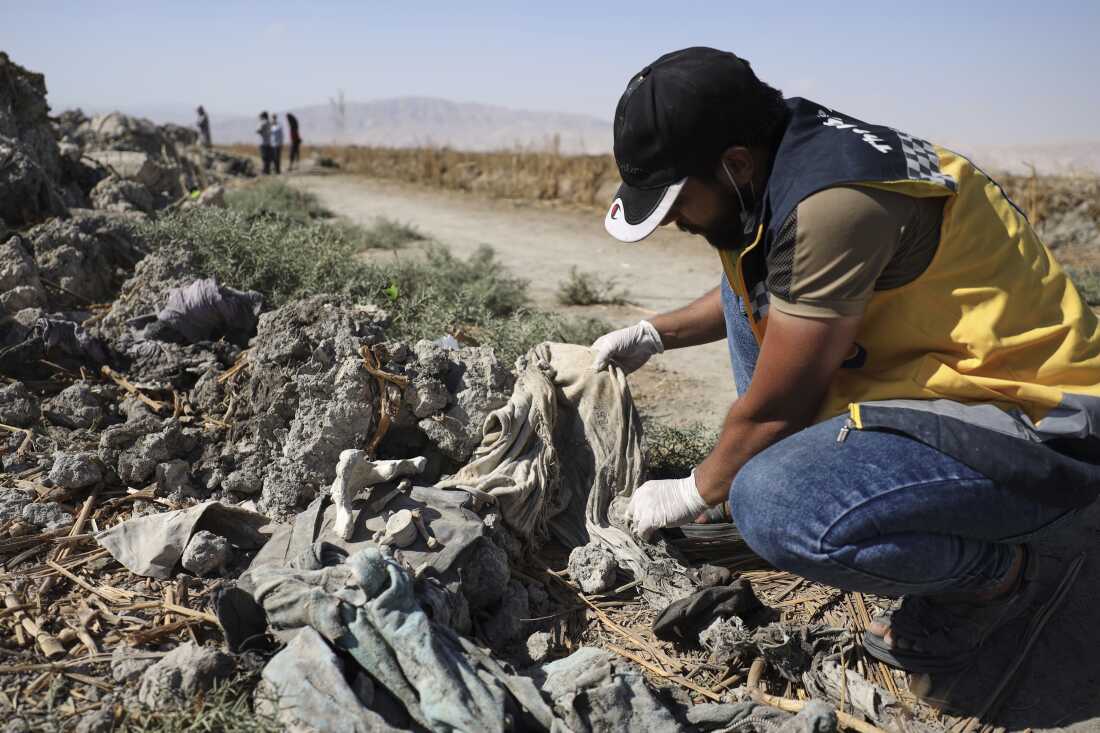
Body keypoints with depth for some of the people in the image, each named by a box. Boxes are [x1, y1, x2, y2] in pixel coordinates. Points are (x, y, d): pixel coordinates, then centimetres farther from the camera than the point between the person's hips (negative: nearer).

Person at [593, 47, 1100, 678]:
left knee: (773, 507, -33)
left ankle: (995, 570, -4)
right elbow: (765, 295, 23)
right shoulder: (788, 153, 1)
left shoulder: (835, 202, -29)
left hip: (1039, 428, -9)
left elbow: (771, 409, -19)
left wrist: (692, 495, -2)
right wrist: (655, 334, 18)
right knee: (749, 283, 12)